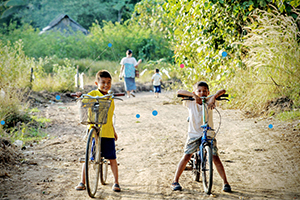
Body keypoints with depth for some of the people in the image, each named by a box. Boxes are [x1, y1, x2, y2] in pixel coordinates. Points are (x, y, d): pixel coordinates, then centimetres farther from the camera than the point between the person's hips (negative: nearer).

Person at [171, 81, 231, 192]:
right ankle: (175, 181, 4)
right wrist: (193, 95, -27)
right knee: (186, 156, -7)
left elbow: (222, 91, -11)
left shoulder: (209, 101, -3)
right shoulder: (190, 103, -5)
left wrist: (214, 97, -30)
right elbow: (179, 92, -15)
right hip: (194, 134, 0)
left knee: (215, 157, -7)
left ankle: (225, 182, 2)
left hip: (208, 134, 0)